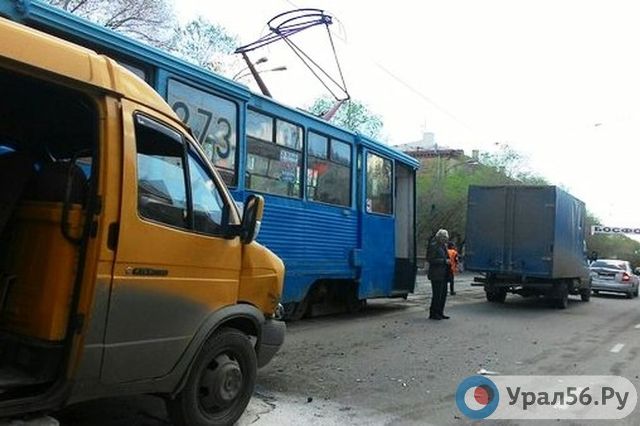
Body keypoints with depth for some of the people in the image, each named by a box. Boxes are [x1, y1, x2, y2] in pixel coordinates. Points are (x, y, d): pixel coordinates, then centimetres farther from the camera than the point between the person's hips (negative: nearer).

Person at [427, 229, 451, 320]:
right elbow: (430, 259, -18)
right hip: (436, 275, -9)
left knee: (443, 294, 11)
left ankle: (440, 313, 20)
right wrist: (444, 261, -18)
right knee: (437, 294, -5)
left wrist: (449, 260, 7)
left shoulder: (444, 245, 15)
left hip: (443, 274, 9)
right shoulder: (433, 246, -12)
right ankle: (433, 314, 4)